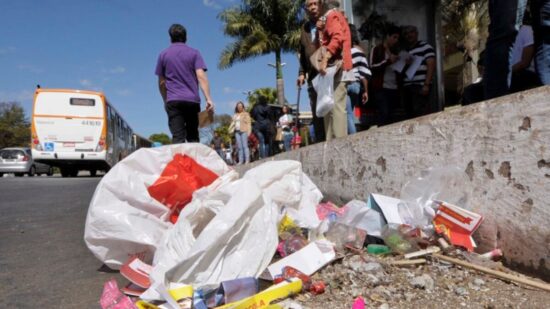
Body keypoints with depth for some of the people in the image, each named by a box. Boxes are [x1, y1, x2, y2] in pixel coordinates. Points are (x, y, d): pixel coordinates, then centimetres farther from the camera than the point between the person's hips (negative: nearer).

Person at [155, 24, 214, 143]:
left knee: (178, 138, -6)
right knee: (193, 137, 10)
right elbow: (201, 76, -6)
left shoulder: (163, 55, 11)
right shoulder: (194, 53, 7)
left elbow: (161, 83, 12)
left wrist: (166, 100, 25)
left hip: (173, 101, 0)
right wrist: (208, 99, -11)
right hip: (192, 100, 0)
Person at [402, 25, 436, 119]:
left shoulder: (425, 46, 6)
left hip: (420, 86, -6)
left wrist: (426, 85, -14)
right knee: (410, 116, 2)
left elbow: (431, 65, -4)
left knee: (421, 115, -14)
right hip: (407, 88, 6)